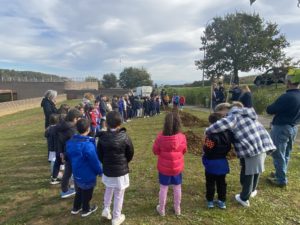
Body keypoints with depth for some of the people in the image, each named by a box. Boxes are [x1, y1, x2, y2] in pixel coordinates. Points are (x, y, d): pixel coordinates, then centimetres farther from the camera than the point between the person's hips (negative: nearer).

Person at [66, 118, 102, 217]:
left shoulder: (70, 141, -6)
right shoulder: (88, 144, -33)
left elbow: (69, 156, 9)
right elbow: (94, 161, -25)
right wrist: (100, 171, -8)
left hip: (76, 173, 7)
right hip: (87, 175, -7)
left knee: (79, 191, 28)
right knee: (87, 193, 16)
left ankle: (75, 208, 44)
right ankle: (86, 210, 36)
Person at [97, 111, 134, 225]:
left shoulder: (102, 137, -11)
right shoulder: (124, 136, -18)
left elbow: (99, 154, 1)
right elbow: (130, 154, -4)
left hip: (107, 170, 3)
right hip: (121, 171, -3)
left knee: (108, 190, 31)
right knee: (119, 195, 14)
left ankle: (106, 209, 35)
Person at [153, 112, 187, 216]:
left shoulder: (160, 137, -20)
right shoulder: (182, 137, -18)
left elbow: (155, 151, -5)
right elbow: (184, 151, -1)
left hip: (163, 167, -1)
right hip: (177, 167, 1)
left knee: (163, 188, 15)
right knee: (177, 187, 19)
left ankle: (162, 209, 32)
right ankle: (177, 209, 36)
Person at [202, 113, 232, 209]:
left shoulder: (212, 135, -27)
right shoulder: (228, 133, -4)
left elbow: (207, 149, -25)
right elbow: (228, 147, 9)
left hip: (212, 162, -6)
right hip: (222, 162, 6)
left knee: (210, 183, 11)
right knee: (221, 182, 18)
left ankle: (210, 201, 23)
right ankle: (222, 201, 29)